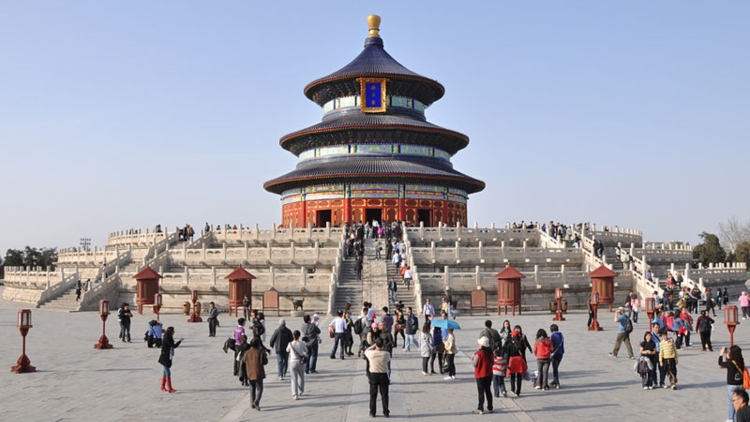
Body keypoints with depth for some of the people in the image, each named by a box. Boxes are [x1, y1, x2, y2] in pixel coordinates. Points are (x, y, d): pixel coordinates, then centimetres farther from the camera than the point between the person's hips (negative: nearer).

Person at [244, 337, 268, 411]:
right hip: (258, 373, -3)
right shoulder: (260, 352, -8)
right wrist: (264, 354, 11)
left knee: (252, 389, 18)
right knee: (259, 388, 3)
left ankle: (252, 404, 21)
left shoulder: (247, 353, -3)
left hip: (250, 374, 3)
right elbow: (265, 362, -1)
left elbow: (243, 360, 13)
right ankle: (256, 402, -18)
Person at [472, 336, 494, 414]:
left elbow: (474, 364, -16)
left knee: (480, 392, 3)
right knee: (488, 391, 16)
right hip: (489, 375, 6)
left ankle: (480, 409, 7)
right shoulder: (490, 352, -3)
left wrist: (472, 358, 1)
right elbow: (492, 362, 7)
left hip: (480, 376, -6)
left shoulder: (478, 353, -22)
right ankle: (490, 408, 22)